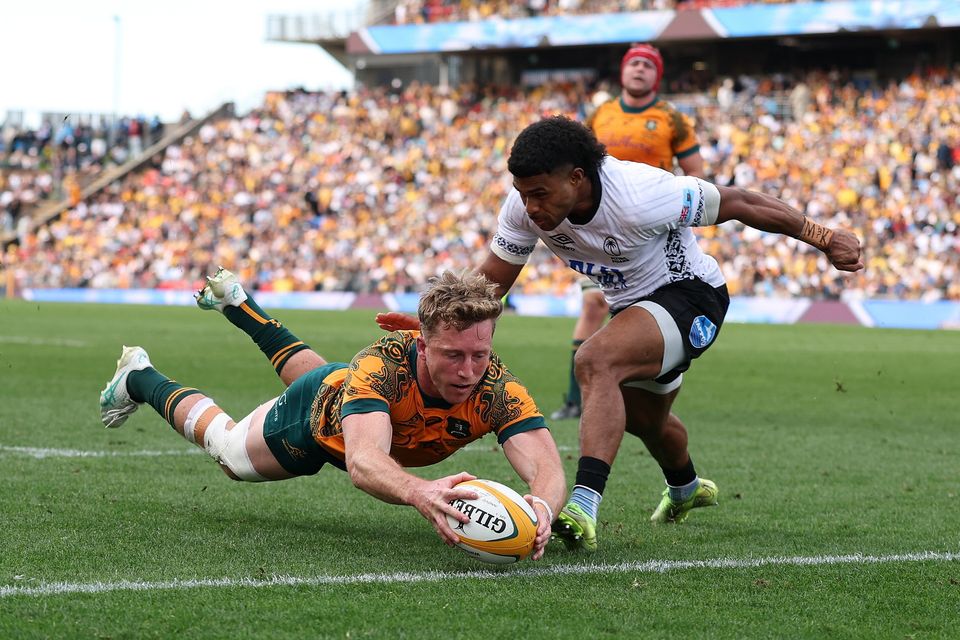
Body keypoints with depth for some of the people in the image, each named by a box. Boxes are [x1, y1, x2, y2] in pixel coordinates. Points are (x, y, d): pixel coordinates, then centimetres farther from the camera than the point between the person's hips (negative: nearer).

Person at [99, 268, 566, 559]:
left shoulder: (497, 389, -44)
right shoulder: (384, 363, -51)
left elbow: (547, 468, -54)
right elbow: (363, 462, -64)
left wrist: (541, 507, -78)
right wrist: (420, 493, -86)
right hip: (317, 413, -4)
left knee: (306, 371, 39)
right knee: (228, 451, 26)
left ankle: (236, 301, 65)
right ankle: (138, 379, 52)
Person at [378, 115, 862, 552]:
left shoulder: (640, 198, -35)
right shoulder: (525, 207, -18)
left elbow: (739, 204, -24)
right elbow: (492, 280, -6)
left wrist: (822, 238, -16)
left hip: (691, 297, -8)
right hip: (631, 306, 8)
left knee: (595, 361, -34)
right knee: (643, 417, 29)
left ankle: (583, 508, -44)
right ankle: (686, 489, 64)